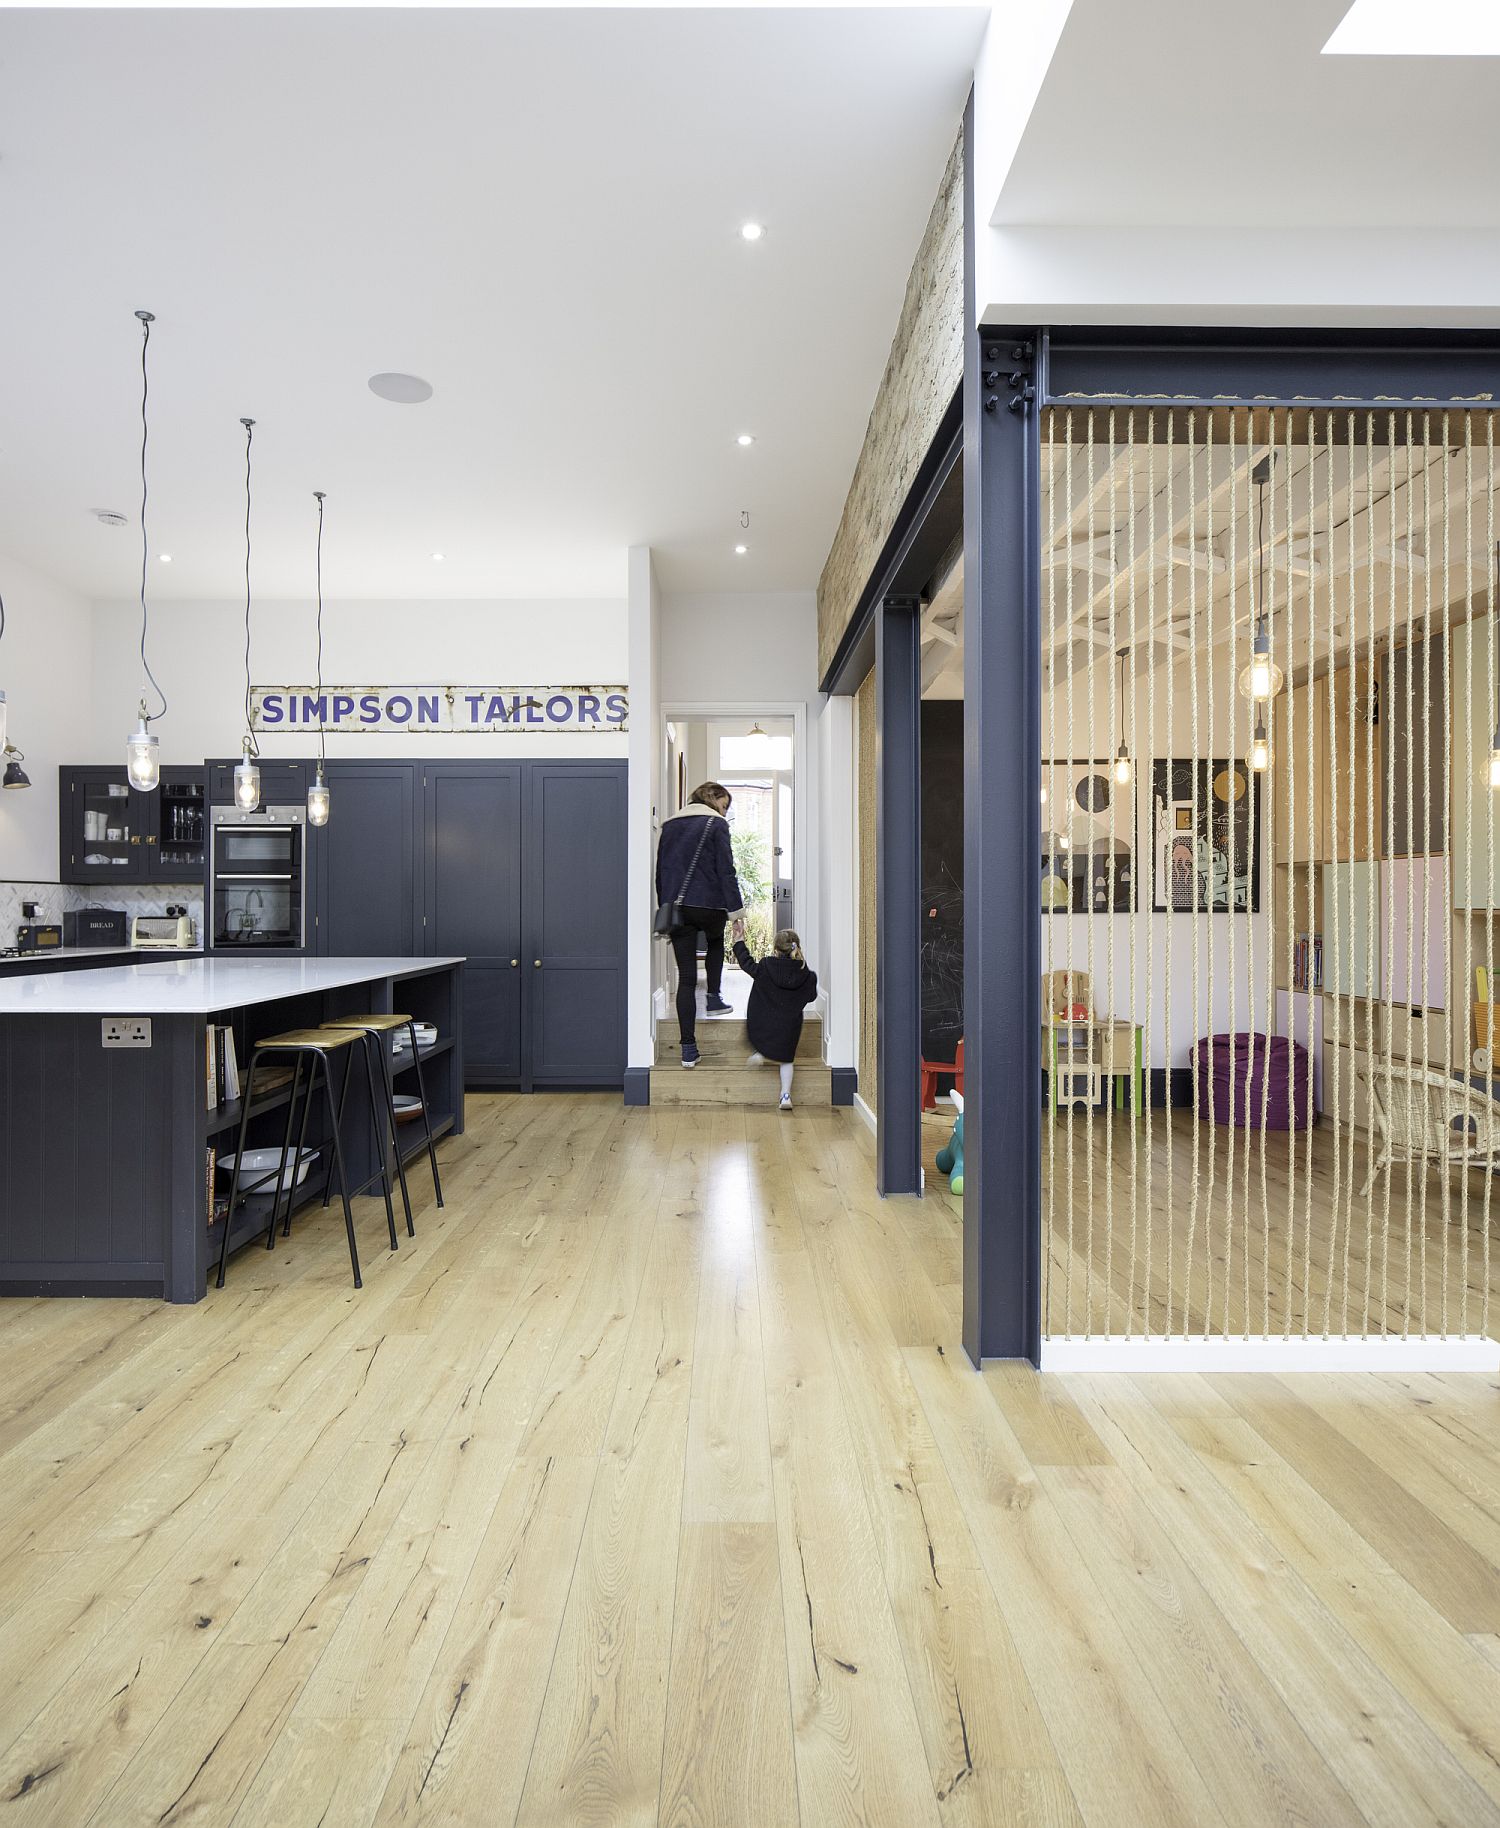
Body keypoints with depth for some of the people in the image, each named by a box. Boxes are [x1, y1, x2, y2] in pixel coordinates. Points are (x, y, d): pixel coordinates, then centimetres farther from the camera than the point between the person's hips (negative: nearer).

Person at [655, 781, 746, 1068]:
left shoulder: (669, 825, 14)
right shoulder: (716, 824, -3)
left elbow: (660, 870, 17)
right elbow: (726, 871, -9)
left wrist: (665, 909, 21)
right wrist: (735, 911, -6)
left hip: (676, 908, 4)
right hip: (708, 905, -3)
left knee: (686, 977, 4)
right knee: (715, 942, 34)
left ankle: (688, 1049, 1)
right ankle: (714, 998, 27)